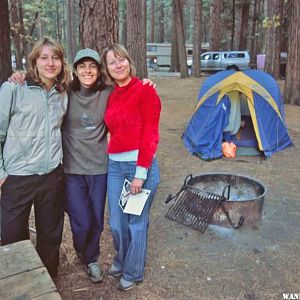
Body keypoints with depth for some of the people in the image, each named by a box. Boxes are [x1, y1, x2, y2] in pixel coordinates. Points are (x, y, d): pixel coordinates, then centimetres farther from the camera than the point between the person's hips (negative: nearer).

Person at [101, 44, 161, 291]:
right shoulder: (111, 96, 10)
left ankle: (133, 272, 31)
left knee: (137, 222, 9)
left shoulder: (145, 90, -9)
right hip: (115, 165, 6)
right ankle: (121, 260, 41)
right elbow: (114, 132, 14)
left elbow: (150, 135, -13)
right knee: (117, 222, 14)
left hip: (141, 164, -5)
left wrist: (141, 172, -15)